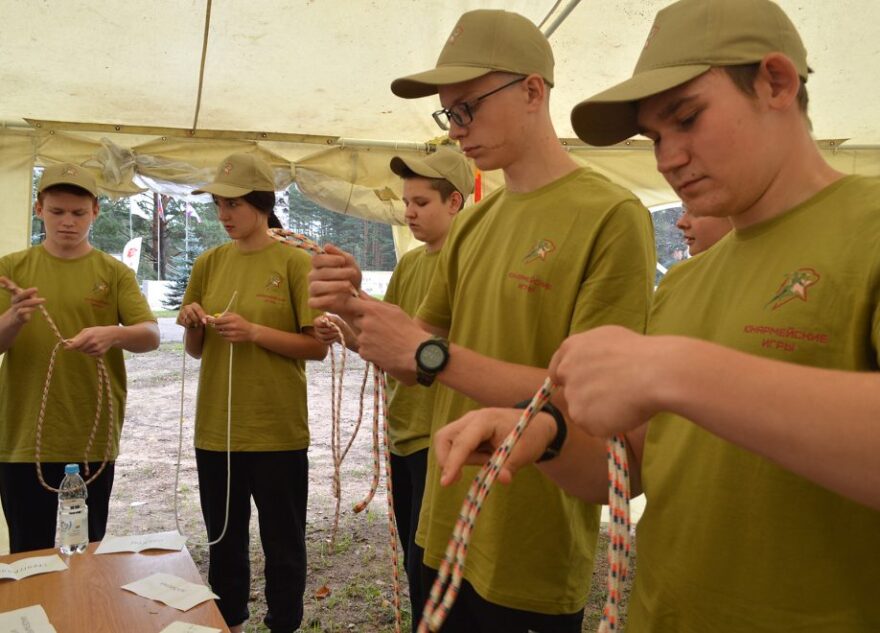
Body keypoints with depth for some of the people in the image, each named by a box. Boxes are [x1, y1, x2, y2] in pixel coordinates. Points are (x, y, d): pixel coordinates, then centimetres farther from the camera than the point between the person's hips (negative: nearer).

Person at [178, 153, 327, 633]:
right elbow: (196, 350, 12)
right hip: (216, 430, 5)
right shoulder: (210, 262, 6)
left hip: (277, 432, -4)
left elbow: (318, 346, -9)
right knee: (224, 543, 18)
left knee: (283, 545, 10)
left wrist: (254, 331, -19)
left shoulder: (293, 262, -6)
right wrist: (193, 325, -9)